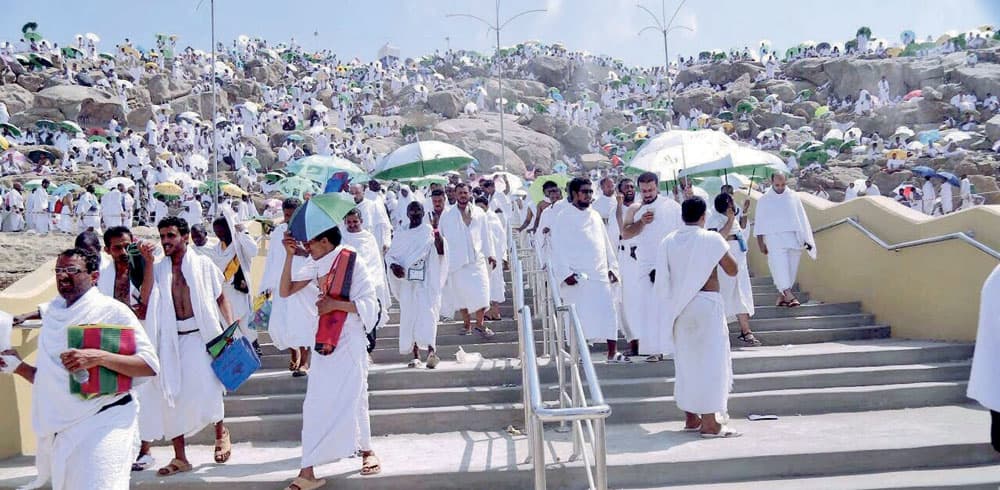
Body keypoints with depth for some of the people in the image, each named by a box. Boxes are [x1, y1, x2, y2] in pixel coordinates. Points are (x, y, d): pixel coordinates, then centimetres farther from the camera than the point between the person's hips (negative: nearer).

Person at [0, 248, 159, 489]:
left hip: (103, 423, -6)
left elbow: (151, 365, -14)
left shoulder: (112, 310, -7)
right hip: (61, 430, 6)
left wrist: (99, 357, -23)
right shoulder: (53, 316, 12)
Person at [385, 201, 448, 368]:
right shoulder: (400, 233, 11)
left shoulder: (430, 231, 3)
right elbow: (389, 254, 14)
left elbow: (441, 254, -6)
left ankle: (430, 350, -29)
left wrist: (439, 241, -26)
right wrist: (393, 265, -7)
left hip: (426, 282, -3)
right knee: (409, 316, 3)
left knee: (427, 313, -17)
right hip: (406, 281, 3)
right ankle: (416, 356, 10)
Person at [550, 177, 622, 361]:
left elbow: (606, 243, 19)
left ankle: (612, 353, 6)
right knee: (579, 315, -2)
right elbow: (558, 247, -7)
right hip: (576, 276, -5)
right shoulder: (564, 218, -2)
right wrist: (565, 273, -14)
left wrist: (612, 267, 13)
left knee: (609, 311, 0)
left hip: (599, 274, 5)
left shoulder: (595, 216, 15)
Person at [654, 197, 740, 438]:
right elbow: (732, 270, -1)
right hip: (706, 303, -5)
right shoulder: (711, 239, -8)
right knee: (710, 360, 0)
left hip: (679, 307, 5)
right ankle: (709, 424, 1)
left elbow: (662, 280, 5)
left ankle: (691, 418, 22)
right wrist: (724, 245, 12)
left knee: (685, 359, 14)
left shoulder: (668, 241, 5)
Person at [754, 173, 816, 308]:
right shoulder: (764, 200, 4)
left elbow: (802, 218, 10)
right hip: (774, 238, -2)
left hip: (793, 239, 3)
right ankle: (789, 295, -23)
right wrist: (760, 242, -1)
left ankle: (781, 295, 11)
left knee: (791, 268, 2)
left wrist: (806, 238, 6)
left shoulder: (793, 197, 7)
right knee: (780, 267, -16)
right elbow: (760, 222, 4)